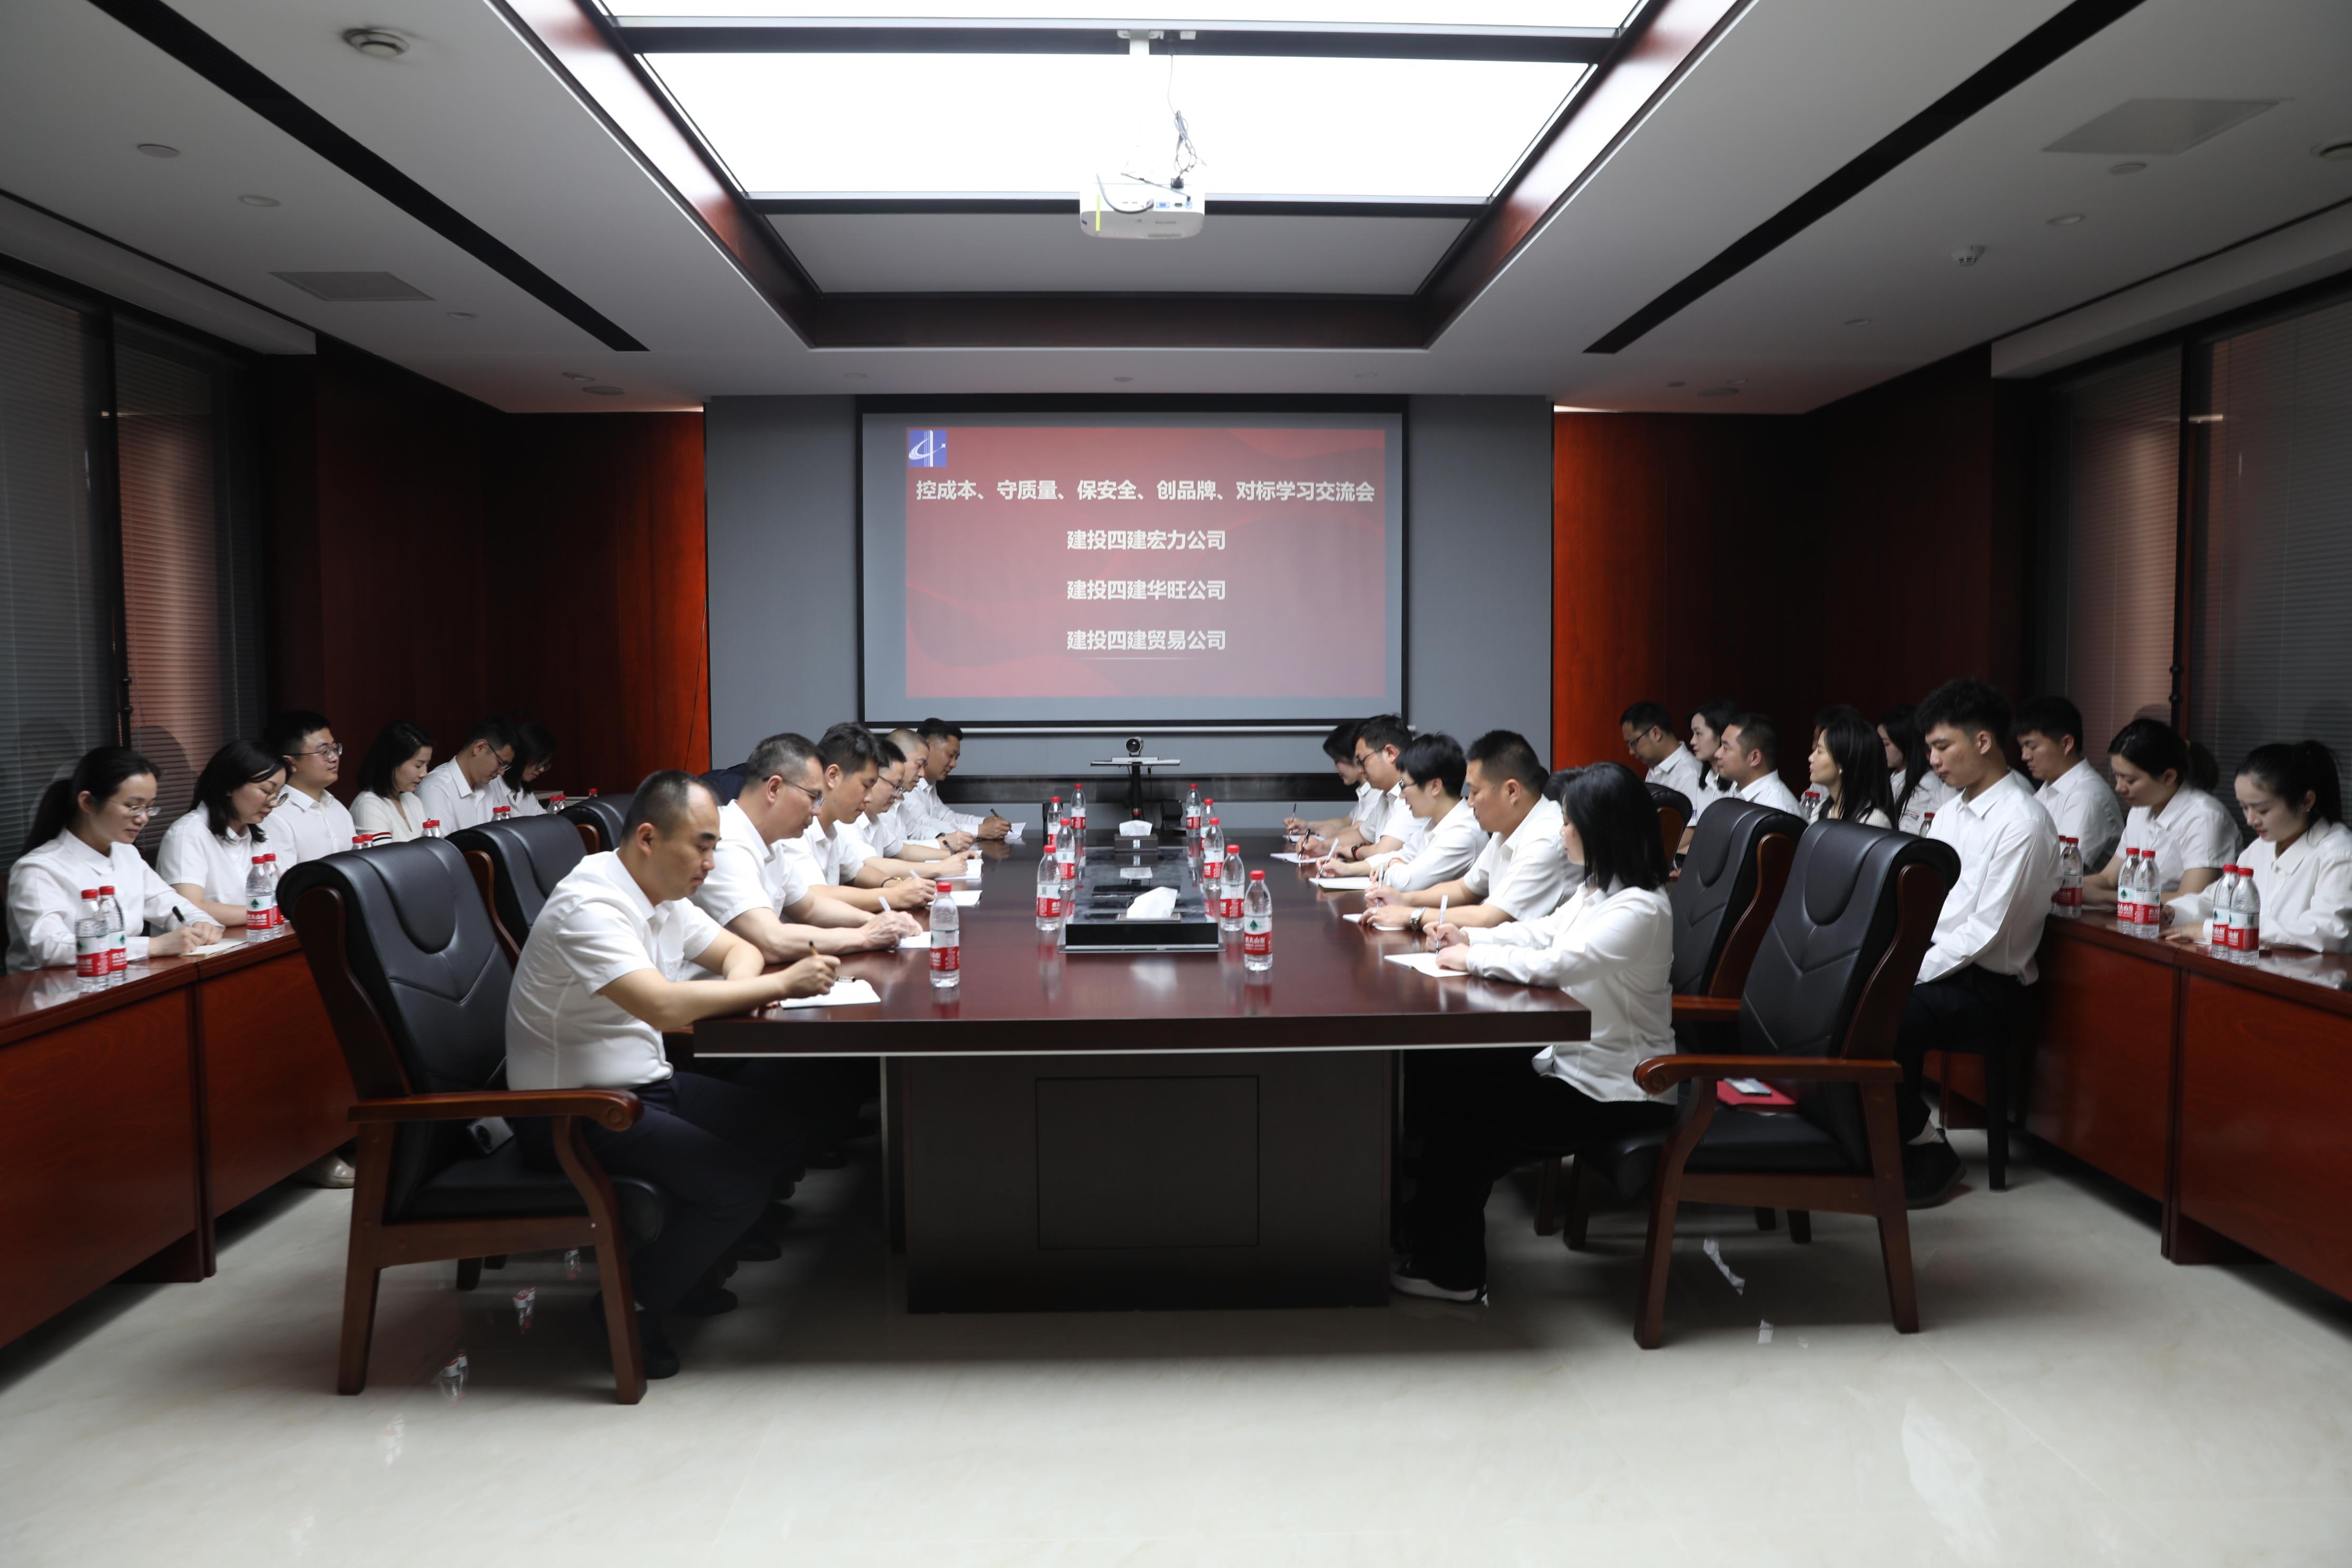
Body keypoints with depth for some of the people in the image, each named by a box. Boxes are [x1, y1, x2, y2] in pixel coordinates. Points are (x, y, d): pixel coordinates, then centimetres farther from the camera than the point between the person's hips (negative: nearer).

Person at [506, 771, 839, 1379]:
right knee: (738, 1183, -20)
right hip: (573, 1114, -10)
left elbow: (737, 949, 18)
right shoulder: (590, 906, -24)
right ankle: (630, 1308, 0)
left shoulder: (664, 896, 6)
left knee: (777, 1138, 5)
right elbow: (664, 1007, -36)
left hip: (643, 1084, 10)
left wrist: (742, 987, -7)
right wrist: (780, 983, -27)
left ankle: (687, 1269, 20)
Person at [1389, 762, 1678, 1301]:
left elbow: (1554, 963, -31)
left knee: (1467, 1111, -12)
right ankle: (1425, 1231, 11)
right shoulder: (1596, 891, 8)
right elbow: (1541, 933, 20)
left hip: (1615, 1090, -9)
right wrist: (1470, 937, 6)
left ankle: (1450, 1271, 4)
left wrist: (1471, 958, -18)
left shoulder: (1639, 909, -23)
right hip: (1575, 1059, 10)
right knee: (1454, 1079, 3)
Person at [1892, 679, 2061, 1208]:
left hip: (1986, 984, -8)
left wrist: (1911, 973, -20)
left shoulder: (2022, 823, -14)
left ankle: (1929, 1153, -6)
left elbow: (1984, 930, -19)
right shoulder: (1952, 808, 13)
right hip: (1935, 962, 8)